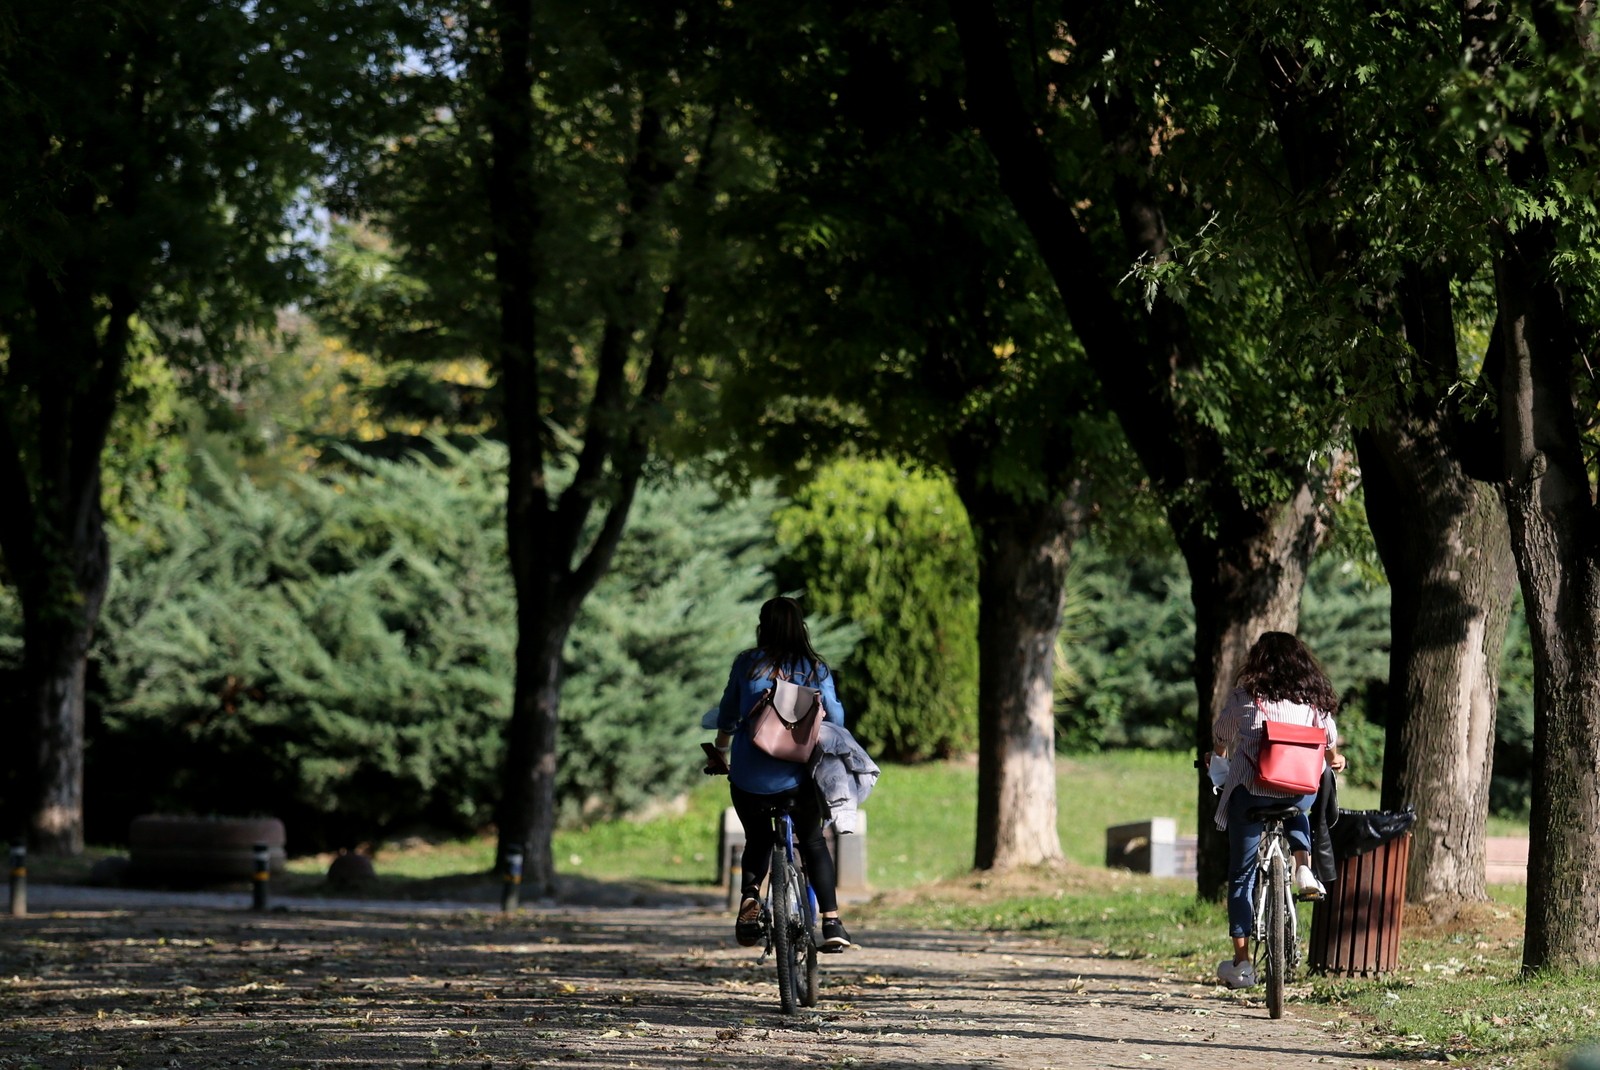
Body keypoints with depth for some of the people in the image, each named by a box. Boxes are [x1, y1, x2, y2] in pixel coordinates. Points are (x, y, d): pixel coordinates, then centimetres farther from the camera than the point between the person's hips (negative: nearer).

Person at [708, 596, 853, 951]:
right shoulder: (815, 669, -1)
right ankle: (832, 923, 8)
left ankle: (749, 894, -6)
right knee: (813, 843, 18)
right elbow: (835, 720, -2)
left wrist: (721, 756, 24)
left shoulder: (748, 664, 0)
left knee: (758, 840, 22)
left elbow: (727, 718, 7)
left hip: (749, 779, 0)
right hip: (797, 777, 0)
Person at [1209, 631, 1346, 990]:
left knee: (1241, 876, 7)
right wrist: (1333, 761, 48)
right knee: (1296, 815, 40)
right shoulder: (1315, 700, 10)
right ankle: (1304, 868, 13)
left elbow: (1219, 737, 21)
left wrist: (1218, 757, 45)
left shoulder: (1246, 697, 6)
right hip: (1301, 791, 2)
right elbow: (1330, 741, 24)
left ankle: (1241, 962, 3)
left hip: (1250, 790, -2)